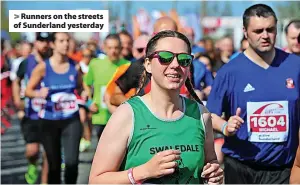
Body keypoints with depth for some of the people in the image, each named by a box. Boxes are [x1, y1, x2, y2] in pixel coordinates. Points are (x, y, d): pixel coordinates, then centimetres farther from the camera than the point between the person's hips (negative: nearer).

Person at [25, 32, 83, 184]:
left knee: (72, 162, -12)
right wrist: (39, 94, -23)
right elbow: (28, 90, -2)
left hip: (72, 120, 1)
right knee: (54, 164, 9)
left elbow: (81, 88, 14)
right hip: (49, 121, -1)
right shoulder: (43, 67, -7)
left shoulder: (75, 66, -1)